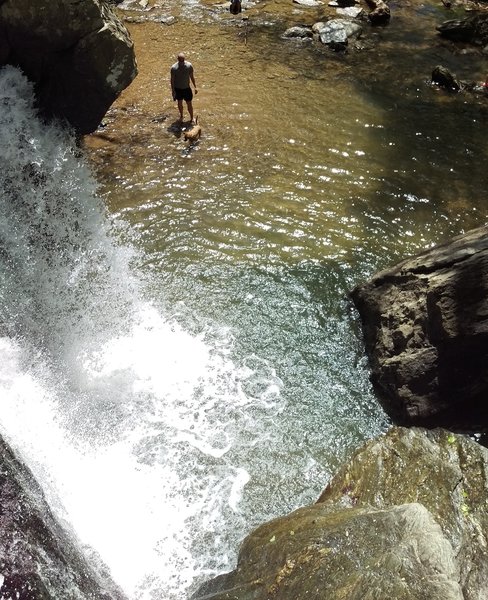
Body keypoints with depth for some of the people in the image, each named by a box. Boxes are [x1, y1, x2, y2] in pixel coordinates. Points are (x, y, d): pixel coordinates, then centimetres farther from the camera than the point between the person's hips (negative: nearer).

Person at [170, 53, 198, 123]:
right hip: (178, 88, -1)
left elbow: (192, 76, 0)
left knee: (189, 103, 7)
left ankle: (192, 118, 25)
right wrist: (173, 90, -8)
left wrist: (195, 87, 3)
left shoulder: (189, 65, -13)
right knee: (180, 103, 17)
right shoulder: (174, 68, -19)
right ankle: (181, 116, 39)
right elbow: (172, 80, -9)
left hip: (187, 88, 1)